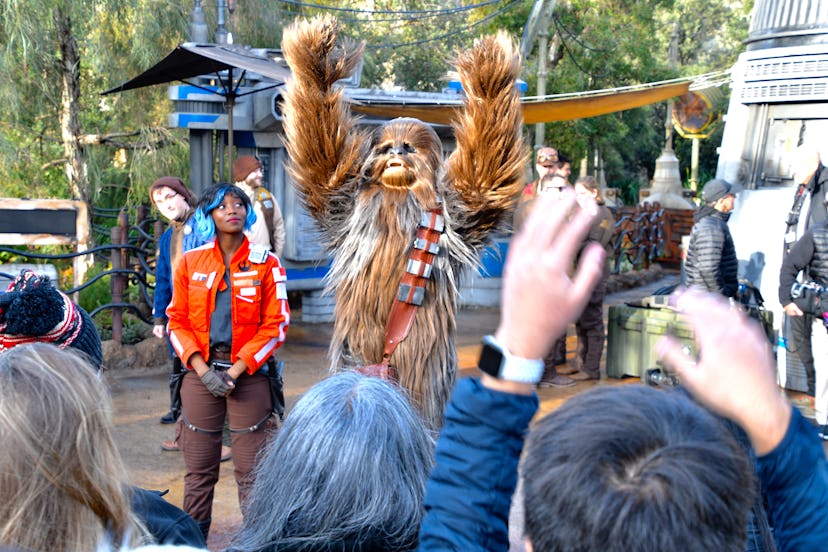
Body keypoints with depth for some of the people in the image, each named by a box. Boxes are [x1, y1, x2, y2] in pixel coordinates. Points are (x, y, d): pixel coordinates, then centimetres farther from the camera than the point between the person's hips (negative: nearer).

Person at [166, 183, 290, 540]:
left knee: (250, 473, -1)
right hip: (201, 373, 2)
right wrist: (202, 369, -8)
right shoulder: (190, 262, 7)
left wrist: (236, 370, -10)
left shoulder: (266, 263, 2)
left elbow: (275, 324, -2)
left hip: (248, 374, -1)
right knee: (199, 470, 6)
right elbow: (177, 320, 5)